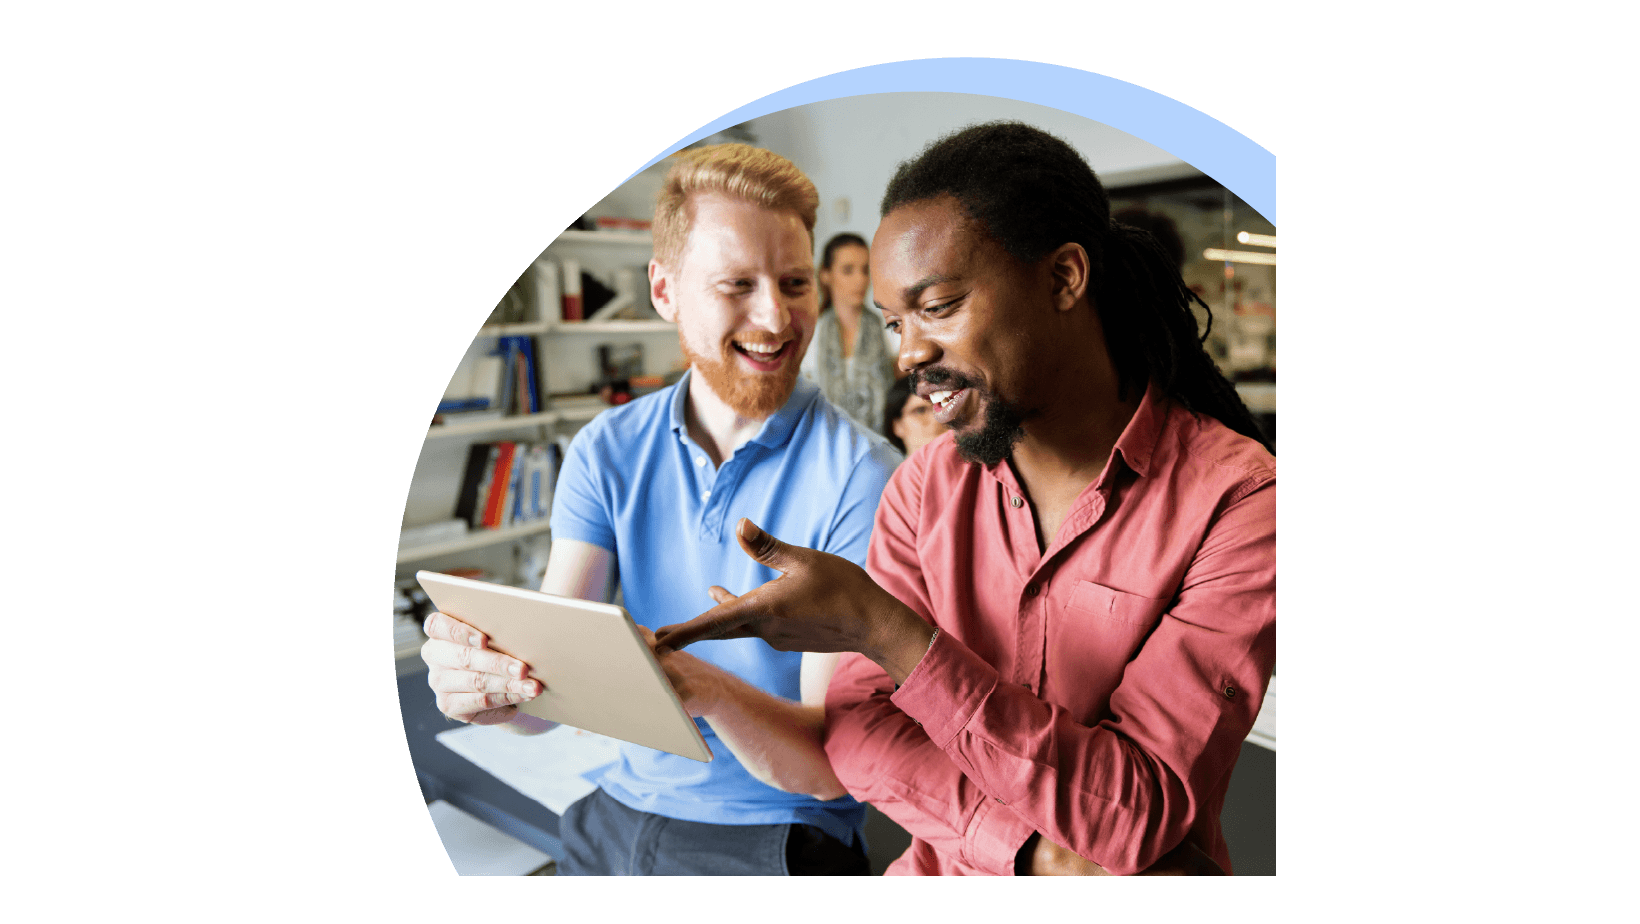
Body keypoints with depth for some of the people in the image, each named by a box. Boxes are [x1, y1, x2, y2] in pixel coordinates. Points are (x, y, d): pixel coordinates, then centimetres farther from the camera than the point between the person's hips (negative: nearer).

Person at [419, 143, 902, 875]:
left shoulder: (859, 477, -16)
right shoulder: (606, 451, -3)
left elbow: (830, 767, -19)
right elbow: (547, 688, -7)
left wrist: (707, 689, -37)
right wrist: (491, 685, -29)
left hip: (776, 839, -2)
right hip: (616, 816, 3)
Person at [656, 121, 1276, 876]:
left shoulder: (1239, 501, -14)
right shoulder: (927, 485, -1)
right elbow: (857, 722, -4)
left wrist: (879, 626, -26)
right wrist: (1040, 851, -18)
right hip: (942, 863, 3)